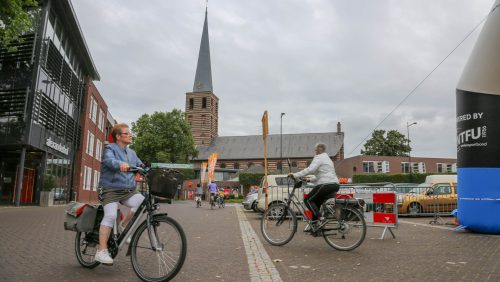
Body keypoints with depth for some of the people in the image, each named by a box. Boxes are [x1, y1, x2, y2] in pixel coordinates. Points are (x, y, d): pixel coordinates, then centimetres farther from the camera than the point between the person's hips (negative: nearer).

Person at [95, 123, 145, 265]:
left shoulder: (131, 153, 18)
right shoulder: (110, 148, -2)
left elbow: (141, 166, 9)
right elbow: (109, 160, -24)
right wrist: (120, 164, -47)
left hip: (129, 190, 5)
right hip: (111, 189, -5)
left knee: (143, 202, -20)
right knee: (110, 216, -21)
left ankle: (124, 227, 1)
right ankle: (101, 251, -10)